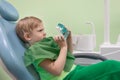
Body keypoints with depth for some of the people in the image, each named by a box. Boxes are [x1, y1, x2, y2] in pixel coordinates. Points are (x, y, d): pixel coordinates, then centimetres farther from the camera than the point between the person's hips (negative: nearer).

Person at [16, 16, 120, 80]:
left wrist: (69, 38, 11)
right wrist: (63, 47, -13)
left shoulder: (46, 42, 18)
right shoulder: (34, 50, -9)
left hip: (73, 69, 9)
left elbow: (68, 54, 28)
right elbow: (56, 70, -20)